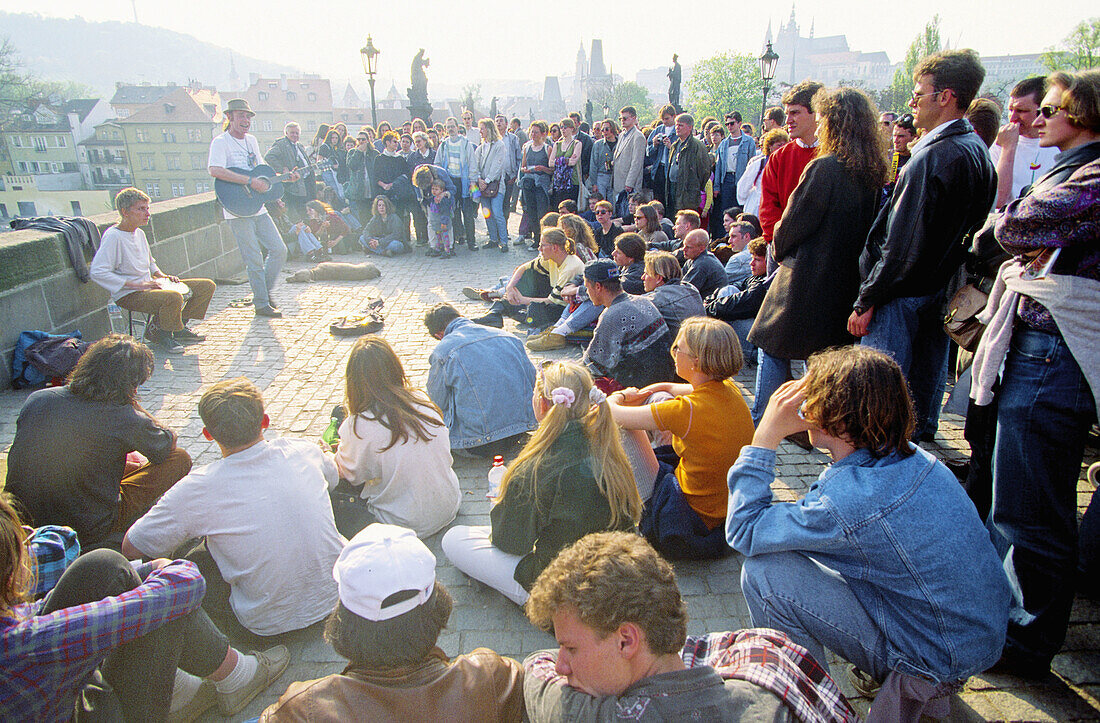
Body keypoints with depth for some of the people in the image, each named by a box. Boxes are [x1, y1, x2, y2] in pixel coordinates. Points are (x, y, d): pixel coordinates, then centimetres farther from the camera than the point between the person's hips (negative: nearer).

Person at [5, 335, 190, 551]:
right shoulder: (126, 419, -23)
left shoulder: (36, 399, -5)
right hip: (86, 533, -7)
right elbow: (167, 443, -1)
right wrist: (134, 405, -2)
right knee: (180, 459, 4)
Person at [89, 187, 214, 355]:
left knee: (207, 286, 2)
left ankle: (179, 326, 10)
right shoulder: (112, 236, -14)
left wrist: (162, 276, 5)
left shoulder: (140, 233, 12)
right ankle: (159, 333, -9)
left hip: (150, 287, 9)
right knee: (173, 298, -39)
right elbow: (97, 272, -23)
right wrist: (138, 285, -25)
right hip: (128, 295, -9)